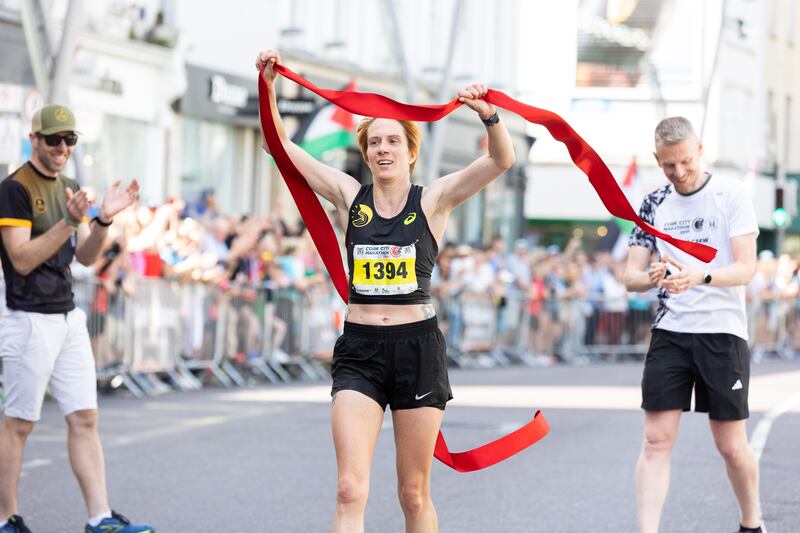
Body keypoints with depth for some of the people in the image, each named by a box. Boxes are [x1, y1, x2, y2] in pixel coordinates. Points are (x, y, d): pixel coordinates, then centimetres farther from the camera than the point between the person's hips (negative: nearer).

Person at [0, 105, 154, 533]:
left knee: (85, 418, 2)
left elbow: (85, 257, 14)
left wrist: (103, 220, -3)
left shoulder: (67, 189, 14)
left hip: (68, 318, 8)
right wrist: (68, 222, -25)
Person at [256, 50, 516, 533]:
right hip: (360, 351, 1)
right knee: (350, 490, -12)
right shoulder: (350, 196, 6)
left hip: (418, 349, -1)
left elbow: (502, 160, -11)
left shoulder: (434, 200, 1)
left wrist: (489, 115, -28)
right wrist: (269, 88, -7)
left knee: (415, 494, 8)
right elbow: (282, 144, 5)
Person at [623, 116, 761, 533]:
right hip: (669, 333, 3)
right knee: (656, 440, -7)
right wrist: (651, 278, -19)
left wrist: (700, 276, -31)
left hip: (722, 332, -3)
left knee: (731, 446, 4)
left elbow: (746, 267, -12)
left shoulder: (730, 194, -4)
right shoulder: (654, 204, 8)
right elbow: (630, 276, 6)